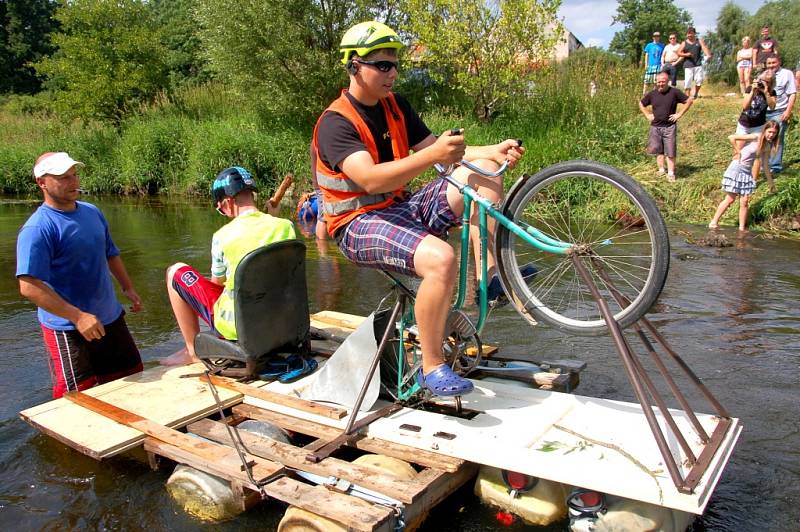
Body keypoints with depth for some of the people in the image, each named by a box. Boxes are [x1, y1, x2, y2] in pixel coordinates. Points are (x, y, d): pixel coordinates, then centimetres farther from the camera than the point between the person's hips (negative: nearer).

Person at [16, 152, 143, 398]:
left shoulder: (92, 212, 6)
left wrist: (128, 288, 14)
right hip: (68, 330, -7)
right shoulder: (37, 229, -18)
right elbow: (29, 287, -25)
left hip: (111, 320, 8)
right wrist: (78, 317, -28)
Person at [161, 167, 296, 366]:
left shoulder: (223, 236, -15)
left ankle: (193, 351, 17)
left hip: (236, 327, -5)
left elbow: (217, 282, 1)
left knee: (175, 272, 11)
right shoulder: (286, 226, -5)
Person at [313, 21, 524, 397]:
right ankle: (431, 367, -18)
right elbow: (371, 180, -31)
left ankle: (488, 275, -4)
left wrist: (493, 152, -13)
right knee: (441, 258, -35)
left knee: (484, 172, -3)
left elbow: (436, 149, 4)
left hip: (400, 208, 8)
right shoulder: (335, 122, -15)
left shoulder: (395, 106, 9)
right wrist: (433, 155, -43)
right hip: (360, 224, -8)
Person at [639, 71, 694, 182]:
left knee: (670, 152, -2)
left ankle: (671, 173, 3)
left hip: (670, 127, -3)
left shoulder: (674, 92, -5)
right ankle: (661, 169, 20)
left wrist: (679, 114, -5)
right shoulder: (652, 94, 4)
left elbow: (689, 101, 1)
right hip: (655, 127, 3)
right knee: (658, 150, 8)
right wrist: (647, 115, 6)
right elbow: (641, 104, 18)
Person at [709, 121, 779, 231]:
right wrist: (738, 152, -10)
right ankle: (714, 223, 7)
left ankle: (742, 228, 10)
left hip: (747, 172, 6)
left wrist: (770, 182, 19)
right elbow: (731, 137, -18)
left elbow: (765, 165, 16)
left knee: (744, 202, 3)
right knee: (730, 199, -2)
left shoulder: (768, 146, 7)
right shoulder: (755, 137, -14)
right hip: (737, 168, -6)